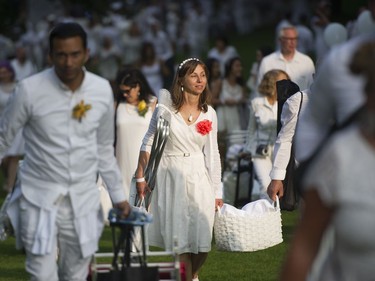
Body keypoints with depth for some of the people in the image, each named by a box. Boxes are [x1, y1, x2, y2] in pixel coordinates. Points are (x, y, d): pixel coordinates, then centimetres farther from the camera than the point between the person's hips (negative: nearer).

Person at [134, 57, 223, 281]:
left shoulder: (209, 114, 2)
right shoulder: (166, 107, -5)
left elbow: (212, 155, 5)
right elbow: (148, 143, 3)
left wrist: (217, 192, 4)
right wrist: (141, 177, 1)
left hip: (198, 179, 2)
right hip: (170, 178, -2)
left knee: (201, 239, 2)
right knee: (180, 238, 0)